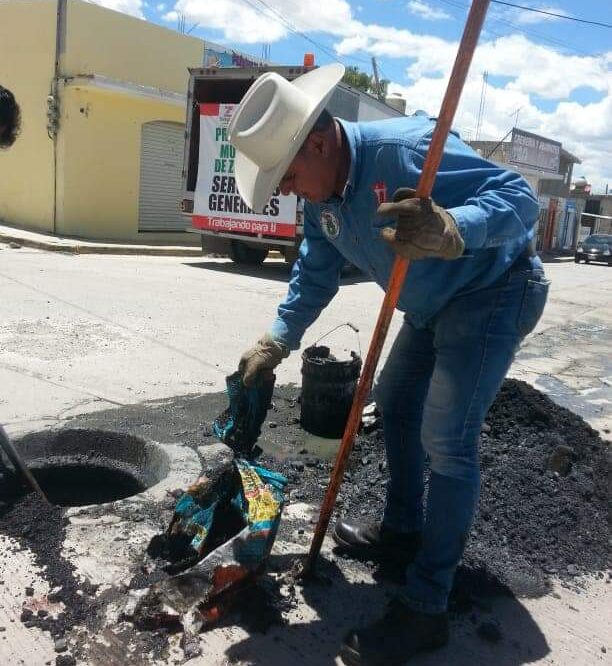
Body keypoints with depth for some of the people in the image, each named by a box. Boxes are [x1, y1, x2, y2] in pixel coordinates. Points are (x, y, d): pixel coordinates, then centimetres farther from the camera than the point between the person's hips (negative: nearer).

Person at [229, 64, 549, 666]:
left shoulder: (405, 148, -31)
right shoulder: (321, 198, -3)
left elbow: (519, 198, -33)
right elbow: (315, 275, 10)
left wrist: (449, 231, -53)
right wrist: (276, 342, 6)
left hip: (494, 293, -9)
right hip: (434, 304, 9)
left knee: (446, 440, -16)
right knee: (395, 405, 15)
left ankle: (424, 609, -4)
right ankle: (402, 533, 33)